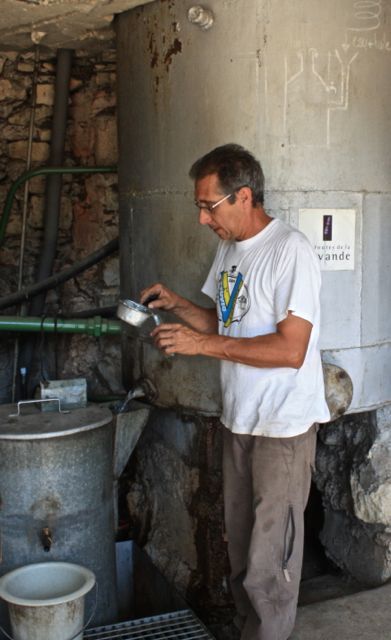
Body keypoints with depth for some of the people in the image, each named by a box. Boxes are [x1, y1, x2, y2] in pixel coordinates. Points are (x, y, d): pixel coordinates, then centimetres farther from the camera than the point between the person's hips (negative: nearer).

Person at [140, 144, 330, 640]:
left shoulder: (290, 251, -16)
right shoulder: (228, 249, 11)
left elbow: (291, 350, -22)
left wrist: (204, 345, -22)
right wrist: (177, 303, 2)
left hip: (284, 428, -8)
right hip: (238, 420, 8)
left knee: (268, 565, 0)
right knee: (240, 549, 18)